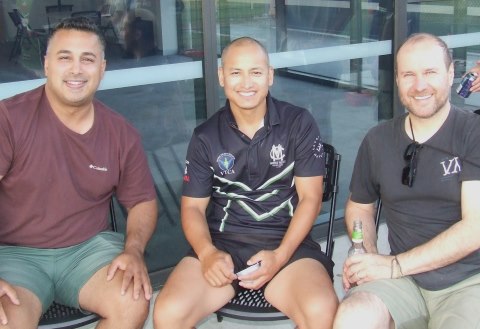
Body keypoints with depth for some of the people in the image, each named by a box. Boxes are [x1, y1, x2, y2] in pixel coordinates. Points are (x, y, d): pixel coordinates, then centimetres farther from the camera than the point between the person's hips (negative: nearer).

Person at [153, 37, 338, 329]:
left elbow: (310, 198, -1)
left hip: (287, 242, -1)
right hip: (222, 243, 2)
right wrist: (207, 252, -15)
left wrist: (279, 256, -15)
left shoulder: (299, 124, 0)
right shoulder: (206, 137, 5)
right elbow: (192, 207, 7)